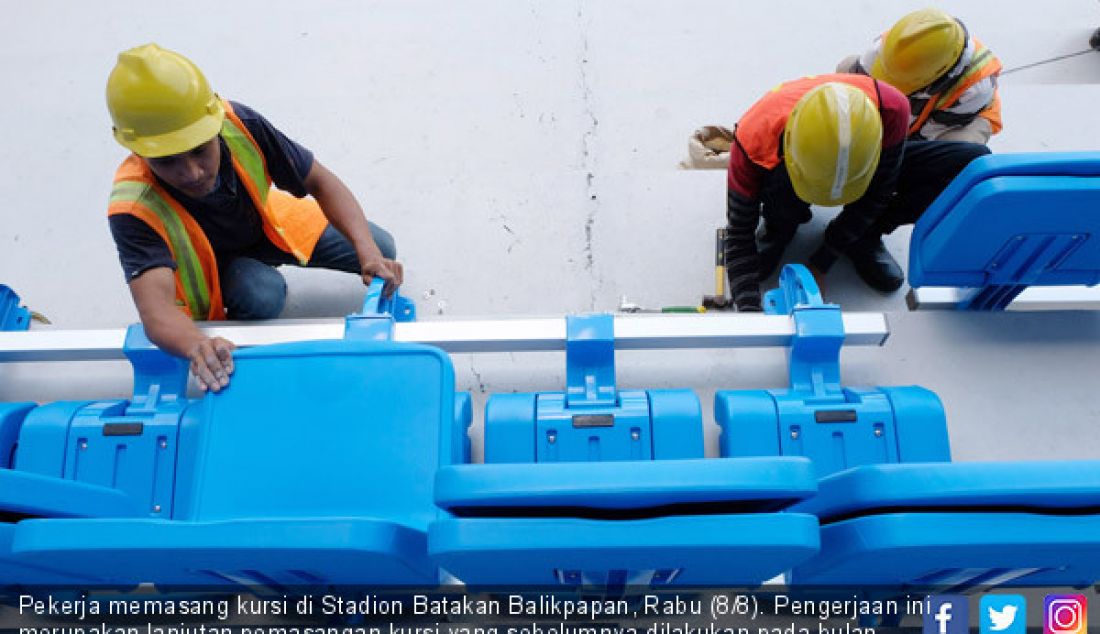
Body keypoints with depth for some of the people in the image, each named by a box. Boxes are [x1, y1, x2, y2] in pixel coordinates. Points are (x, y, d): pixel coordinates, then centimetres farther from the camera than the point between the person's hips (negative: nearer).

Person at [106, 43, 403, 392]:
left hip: (263, 223, 4)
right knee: (262, 294, -36)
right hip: (212, 263, -3)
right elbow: (157, 310, -52)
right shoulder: (135, 207, -40)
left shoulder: (239, 124, -33)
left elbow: (321, 182, -23)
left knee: (381, 248, -6)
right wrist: (198, 346, -77)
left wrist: (369, 252, -38)